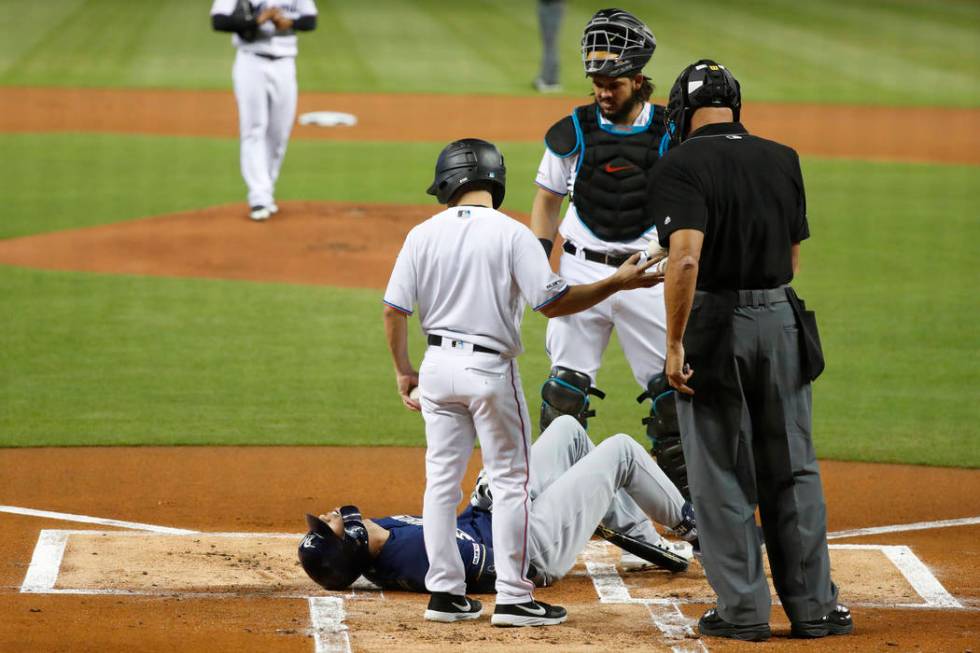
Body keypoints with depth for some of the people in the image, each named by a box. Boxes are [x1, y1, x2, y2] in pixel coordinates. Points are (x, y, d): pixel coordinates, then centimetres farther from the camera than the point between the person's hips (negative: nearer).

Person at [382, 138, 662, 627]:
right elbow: (553, 303, -15)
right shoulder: (510, 234, -11)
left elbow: (394, 310, 2)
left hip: (438, 366, 4)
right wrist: (617, 283, -7)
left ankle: (445, 592, 13)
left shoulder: (423, 235, 0)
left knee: (442, 479, 12)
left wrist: (404, 371, 14)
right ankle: (512, 598, 2)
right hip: (490, 368, -4)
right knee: (511, 480, 4)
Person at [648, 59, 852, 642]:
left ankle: (743, 610, 6)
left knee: (722, 477, 4)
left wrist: (674, 343, -18)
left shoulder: (682, 165, -11)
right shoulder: (783, 161, 6)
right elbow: (793, 258, 12)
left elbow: (686, 258, -22)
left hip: (713, 327, -4)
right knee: (792, 470, 12)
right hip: (782, 320, 4)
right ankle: (813, 605, 14)